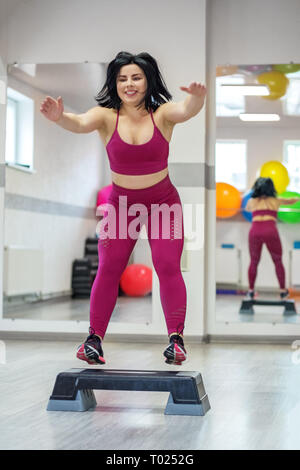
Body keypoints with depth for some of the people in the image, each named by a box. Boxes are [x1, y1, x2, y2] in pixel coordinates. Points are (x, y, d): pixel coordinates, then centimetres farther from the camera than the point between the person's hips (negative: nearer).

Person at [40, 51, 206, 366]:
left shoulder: (162, 114, -12)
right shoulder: (107, 116, -12)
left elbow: (187, 110, -33)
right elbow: (81, 123, -31)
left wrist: (197, 97, -57)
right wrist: (59, 118, -54)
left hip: (162, 202, -1)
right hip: (121, 203, 1)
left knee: (168, 266, -8)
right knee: (108, 268, 2)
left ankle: (176, 337, -1)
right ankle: (94, 337, 12)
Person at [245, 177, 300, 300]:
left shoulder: (252, 201, 19)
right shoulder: (276, 200, 18)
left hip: (255, 231, 1)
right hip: (270, 232, -1)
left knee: (253, 262, 18)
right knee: (278, 262, 17)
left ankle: (251, 291, 16)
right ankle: (283, 291, 19)